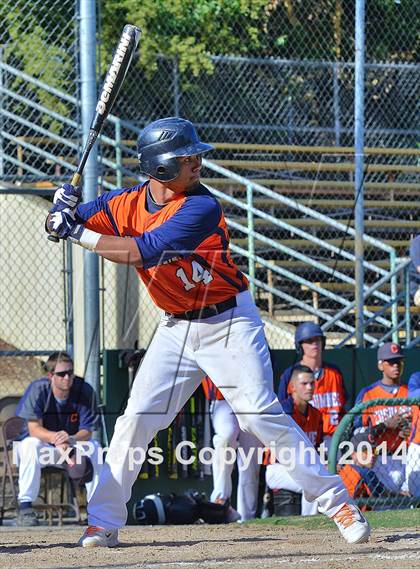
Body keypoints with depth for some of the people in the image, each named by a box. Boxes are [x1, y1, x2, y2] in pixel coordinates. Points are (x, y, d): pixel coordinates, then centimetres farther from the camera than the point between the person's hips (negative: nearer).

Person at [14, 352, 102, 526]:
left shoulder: (85, 391, -14)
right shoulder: (37, 389, -19)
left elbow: (87, 432, -16)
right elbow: (34, 429, -25)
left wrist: (71, 439, -40)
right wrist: (56, 438, -47)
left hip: (73, 444, 2)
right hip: (41, 443, -2)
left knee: (94, 447, -26)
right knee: (32, 445, -36)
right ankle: (25, 506, -36)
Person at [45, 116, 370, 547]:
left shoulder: (201, 208, -22)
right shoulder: (127, 204, -4)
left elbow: (142, 252, -30)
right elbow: (69, 222, 1)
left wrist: (78, 234, -29)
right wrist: (64, 211, -23)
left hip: (230, 323, -5)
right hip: (176, 329, 5)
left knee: (261, 416, -14)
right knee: (135, 421, -2)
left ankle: (336, 501, -8)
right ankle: (104, 522, 8)